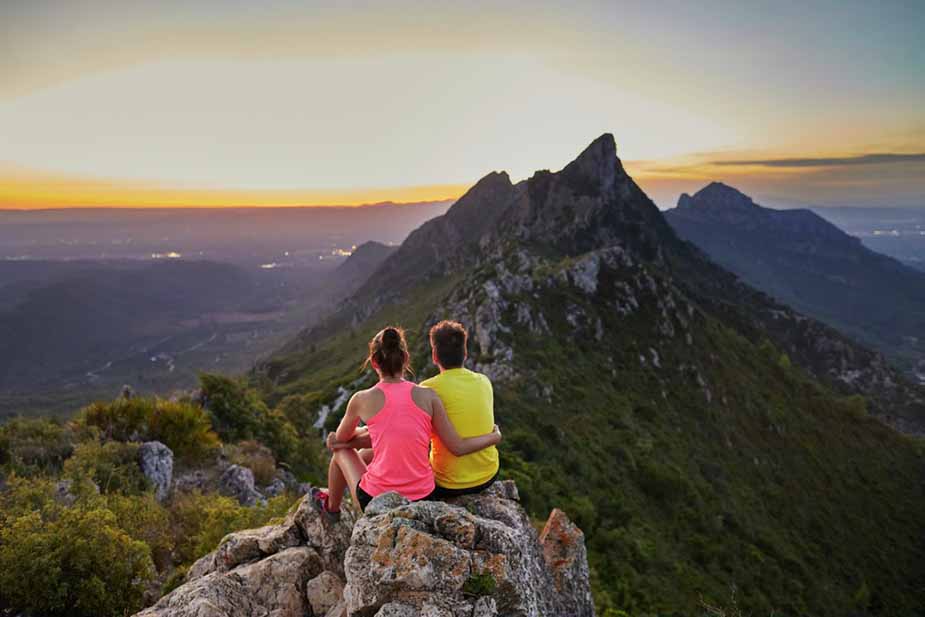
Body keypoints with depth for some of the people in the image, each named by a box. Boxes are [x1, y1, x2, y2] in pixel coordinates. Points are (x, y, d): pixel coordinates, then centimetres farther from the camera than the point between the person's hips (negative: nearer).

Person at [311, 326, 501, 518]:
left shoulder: (361, 399, -10)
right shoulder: (428, 396, -8)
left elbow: (342, 437, 10)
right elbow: (458, 447, -5)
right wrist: (495, 437, 12)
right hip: (421, 499, 3)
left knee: (341, 450, 31)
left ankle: (332, 506, 56)